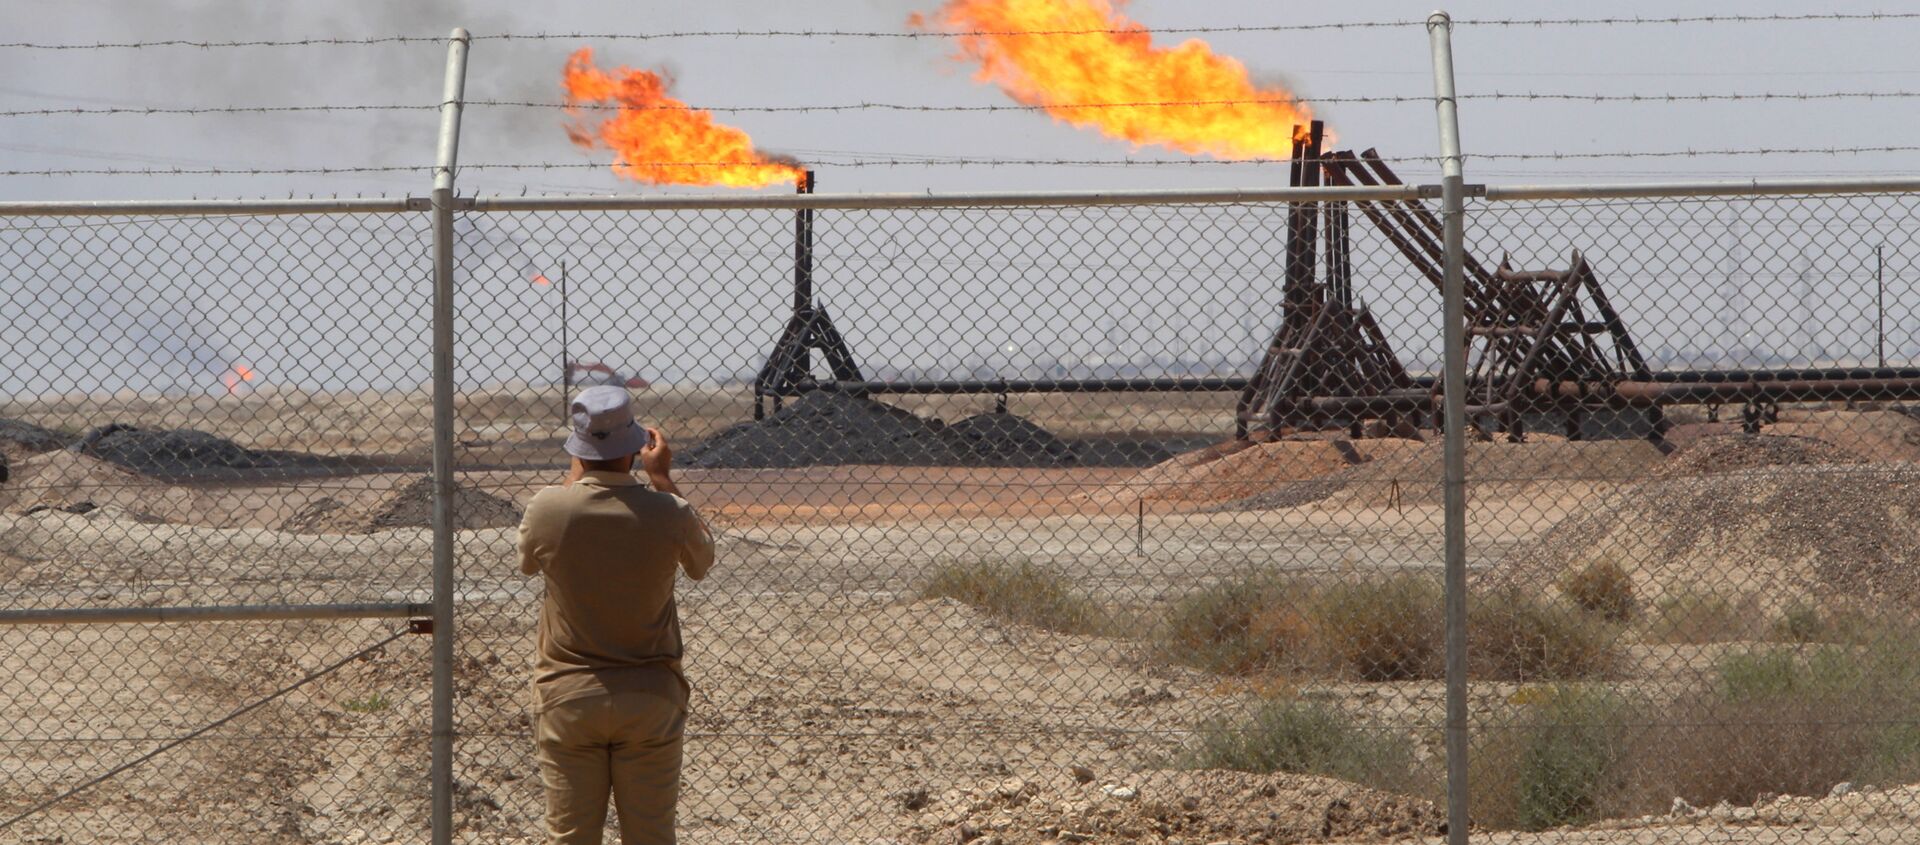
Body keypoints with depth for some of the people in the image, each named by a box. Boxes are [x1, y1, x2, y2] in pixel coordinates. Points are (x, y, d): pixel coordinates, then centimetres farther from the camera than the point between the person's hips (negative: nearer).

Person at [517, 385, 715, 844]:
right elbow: (701, 561, 9)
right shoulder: (667, 514, -14)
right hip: (649, 698, 0)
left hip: (568, 698, 0)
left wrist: (575, 478, 15)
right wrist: (664, 480, 12)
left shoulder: (548, 509, -13)